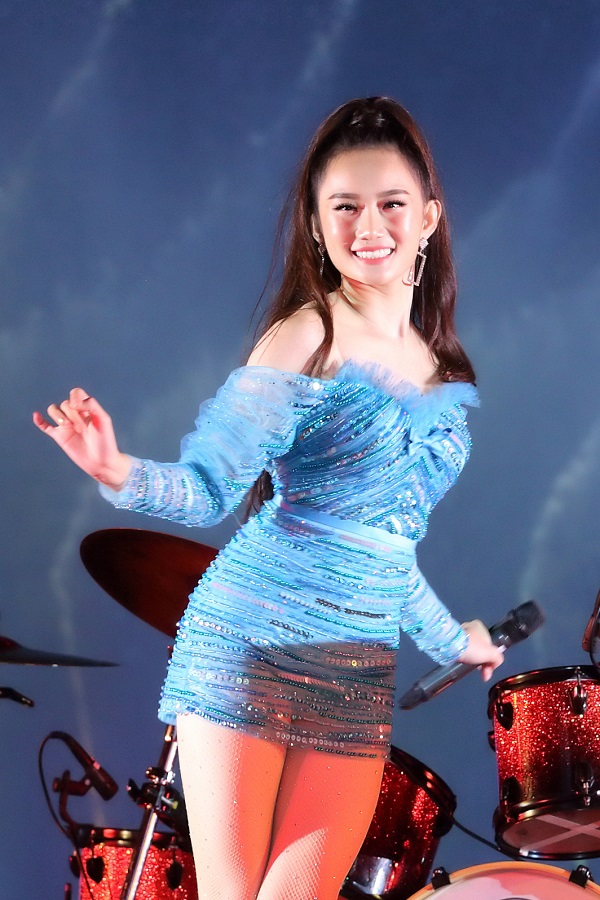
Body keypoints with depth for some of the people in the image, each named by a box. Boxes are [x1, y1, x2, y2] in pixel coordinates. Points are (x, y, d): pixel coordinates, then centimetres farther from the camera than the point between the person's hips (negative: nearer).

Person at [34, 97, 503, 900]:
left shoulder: (443, 374, 12)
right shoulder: (307, 338, -7)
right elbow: (210, 486, -12)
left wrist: (446, 636, 33)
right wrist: (120, 472, -31)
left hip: (362, 675, 5)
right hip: (250, 643, -5)